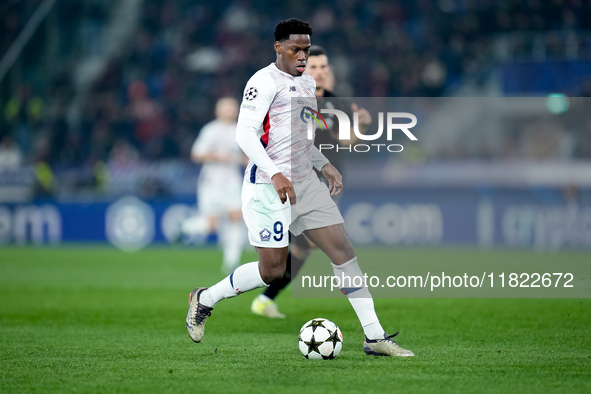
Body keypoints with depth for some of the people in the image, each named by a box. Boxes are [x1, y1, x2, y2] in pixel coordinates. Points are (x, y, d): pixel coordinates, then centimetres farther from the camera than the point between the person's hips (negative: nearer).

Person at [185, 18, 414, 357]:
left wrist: (325, 165, 17)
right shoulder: (266, 81, -11)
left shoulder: (307, 82, 17)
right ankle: (204, 299, 19)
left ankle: (375, 337, -2)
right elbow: (245, 133, -18)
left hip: (305, 183, 8)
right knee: (272, 270, -5)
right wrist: (276, 174, -28)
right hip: (269, 188, -8)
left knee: (344, 250, -2)